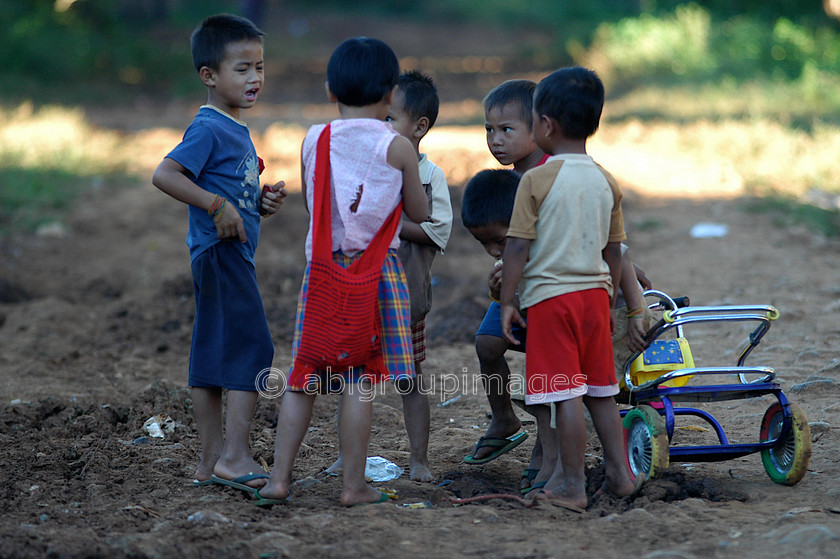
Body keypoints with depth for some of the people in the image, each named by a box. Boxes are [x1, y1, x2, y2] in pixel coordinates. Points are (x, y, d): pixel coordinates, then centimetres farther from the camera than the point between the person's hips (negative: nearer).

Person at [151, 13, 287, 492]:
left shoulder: (236, 130, 17)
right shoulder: (208, 128, -13)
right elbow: (165, 175, -24)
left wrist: (262, 204, 7)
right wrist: (217, 205, -26)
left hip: (233, 256, 10)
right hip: (221, 253, -10)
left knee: (213, 358, 10)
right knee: (253, 349, -11)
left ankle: (212, 462, 13)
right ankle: (234, 456, -11)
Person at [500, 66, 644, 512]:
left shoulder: (536, 180, -10)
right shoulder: (607, 182, 6)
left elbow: (518, 246, -11)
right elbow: (614, 251, 11)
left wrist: (507, 300, -4)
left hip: (550, 296, -6)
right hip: (594, 292, 6)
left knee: (566, 395, -4)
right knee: (601, 392, 15)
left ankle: (572, 486, 0)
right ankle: (620, 474, 20)